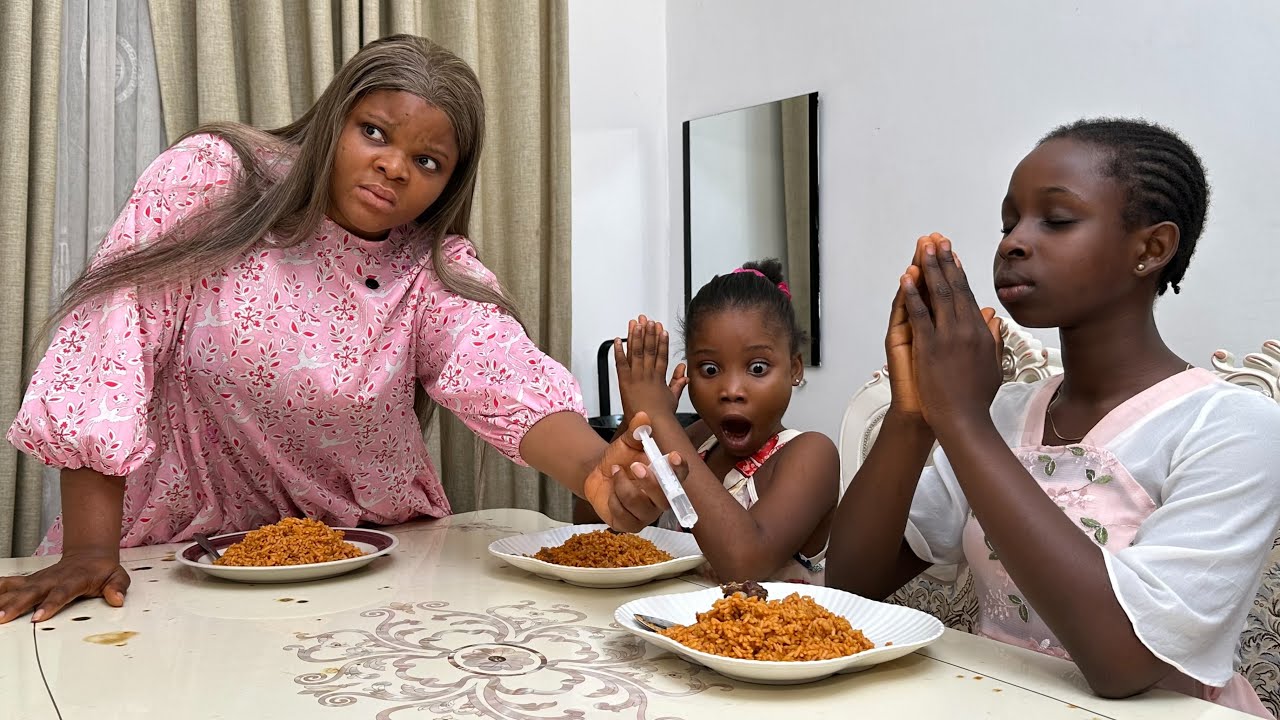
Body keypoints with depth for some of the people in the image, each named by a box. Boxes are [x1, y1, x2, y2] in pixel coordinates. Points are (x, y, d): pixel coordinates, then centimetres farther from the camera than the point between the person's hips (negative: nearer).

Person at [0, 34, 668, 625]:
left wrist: (595, 471, -45)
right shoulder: (207, 178, -10)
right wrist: (89, 550, -22)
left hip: (365, 555, 1)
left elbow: (513, 384, -23)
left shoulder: (437, 272, -6)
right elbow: (112, 329, -16)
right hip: (183, 546, 0)